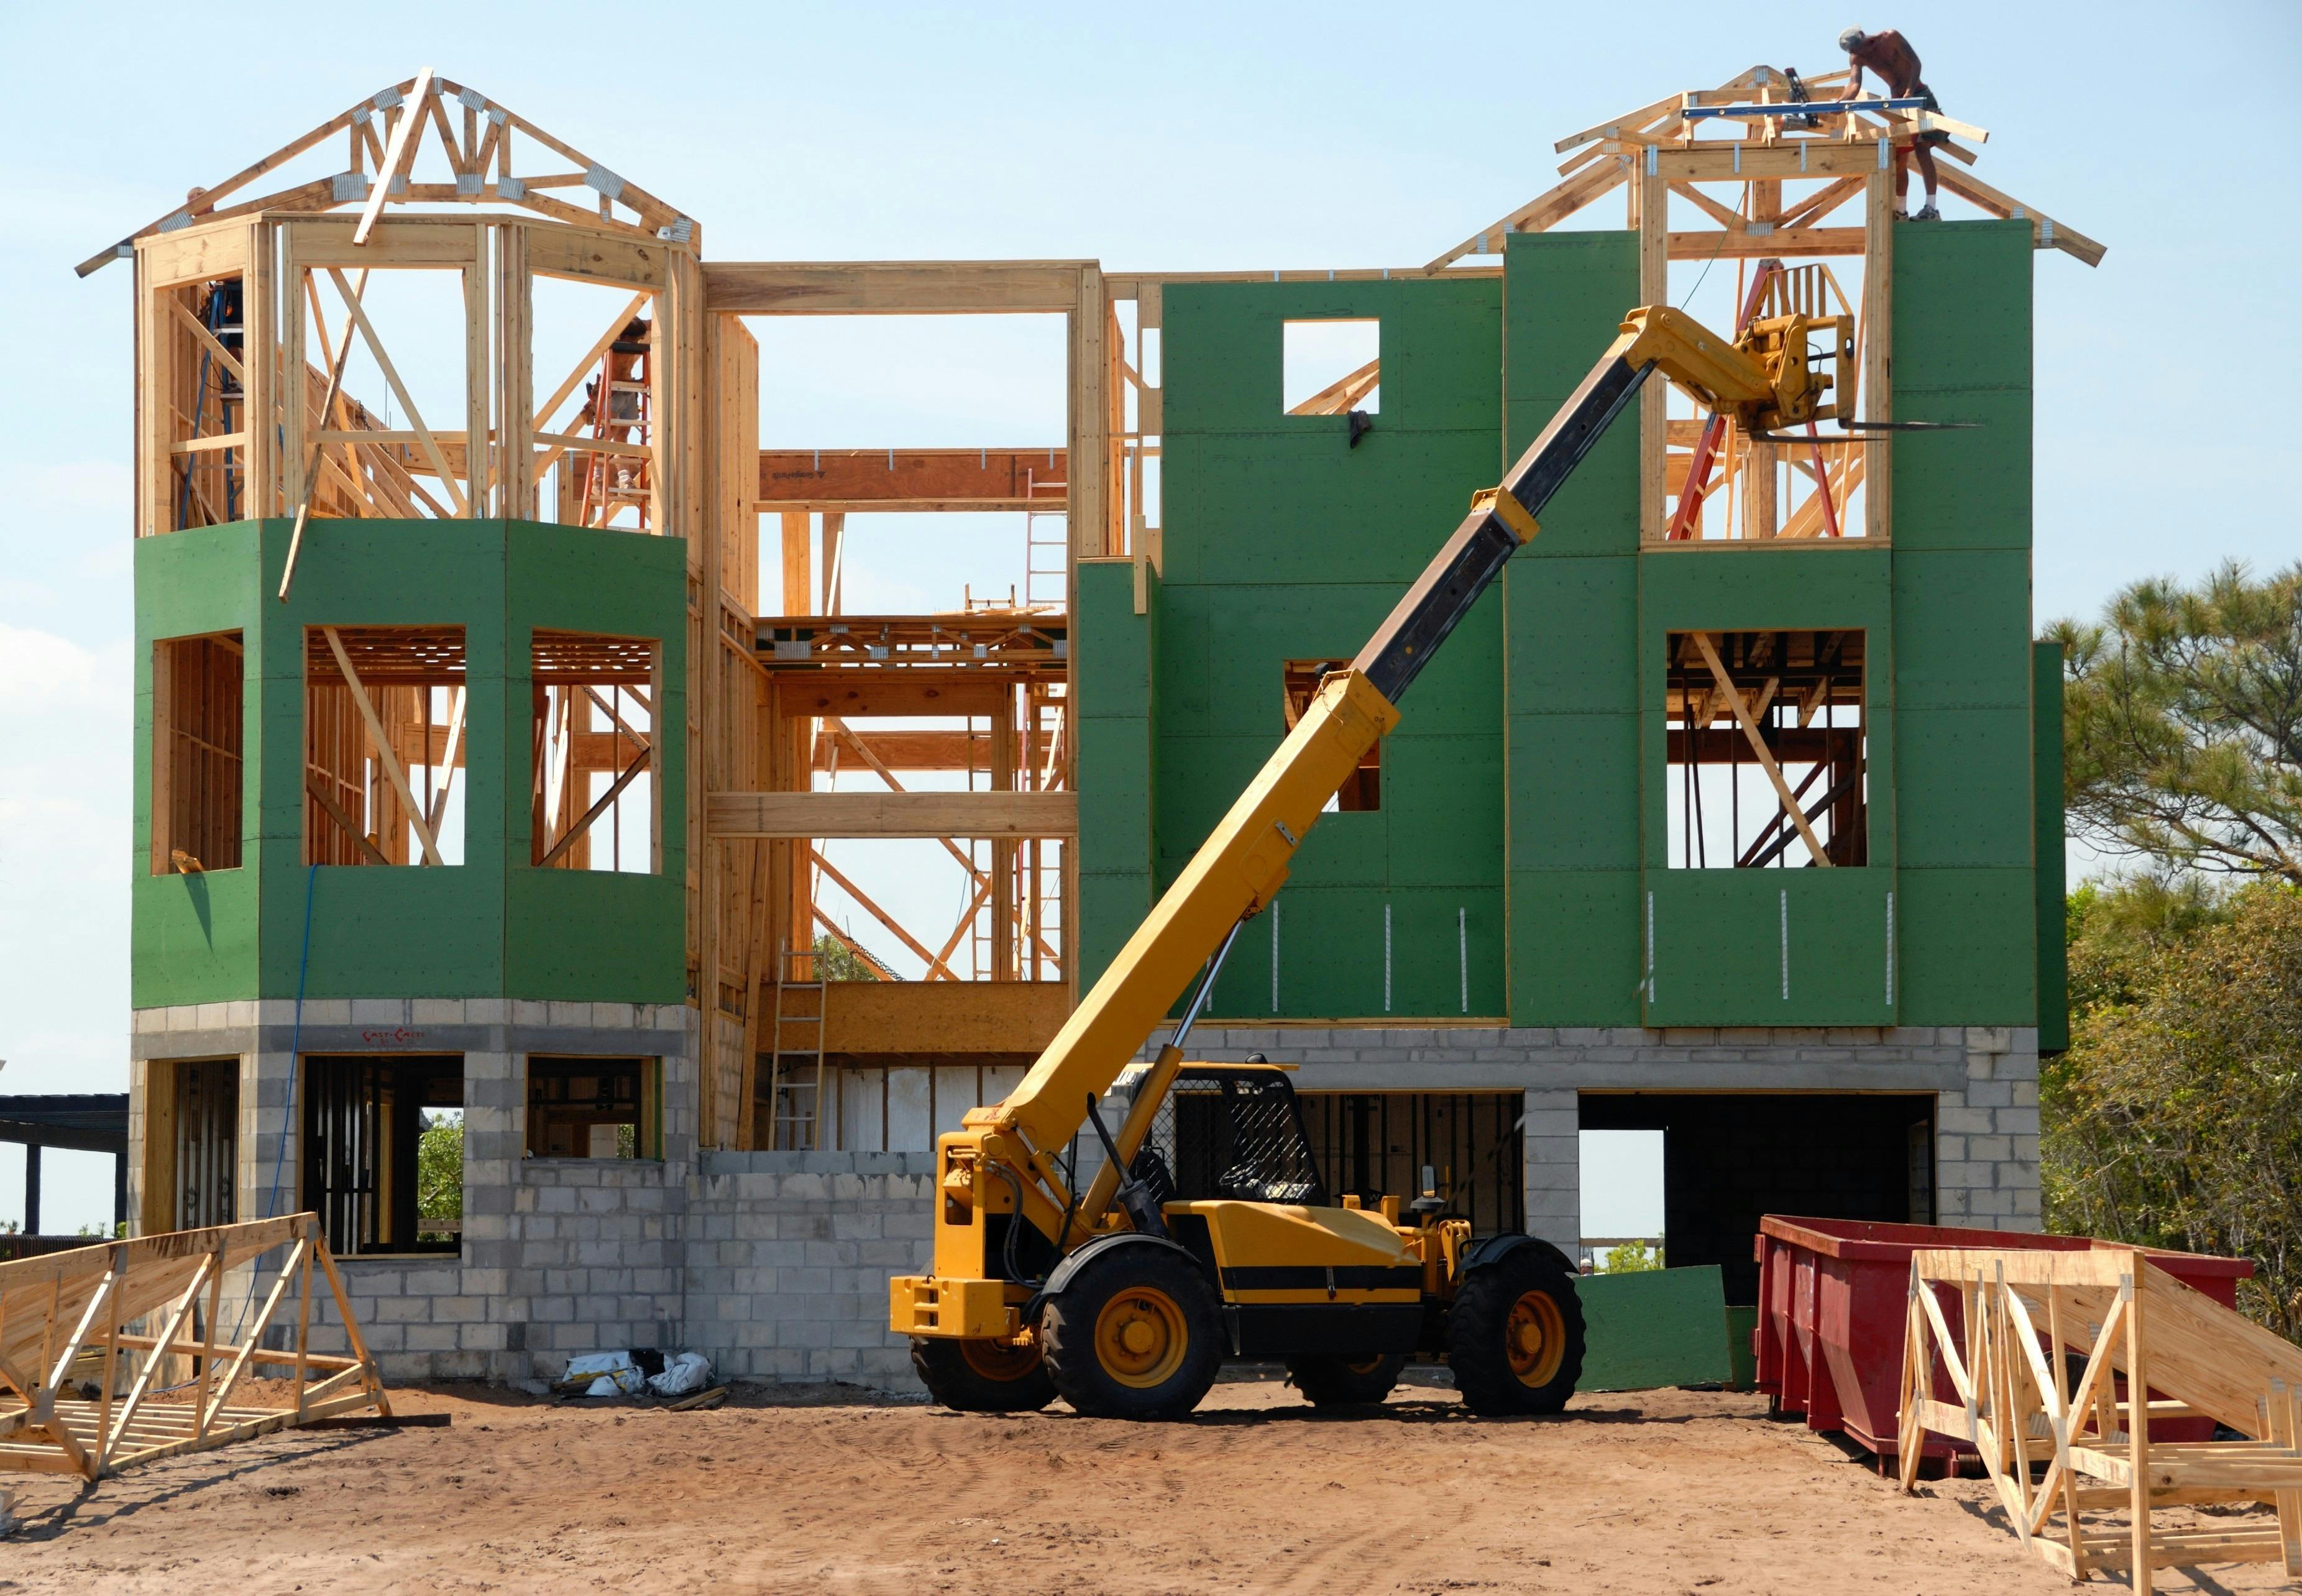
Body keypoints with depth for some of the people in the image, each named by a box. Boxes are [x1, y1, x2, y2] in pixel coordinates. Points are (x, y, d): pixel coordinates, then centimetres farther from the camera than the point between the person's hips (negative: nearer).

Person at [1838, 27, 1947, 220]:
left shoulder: (1891, 38, -11)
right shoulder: (1857, 57, 1)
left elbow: (1915, 63, -15)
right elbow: (1854, 84, -13)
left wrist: (1909, 93, -27)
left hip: (1919, 95, -6)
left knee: (1921, 148, -19)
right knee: (1899, 159, 9)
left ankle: (1931, 209, -26)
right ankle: (1901, 212, 21)